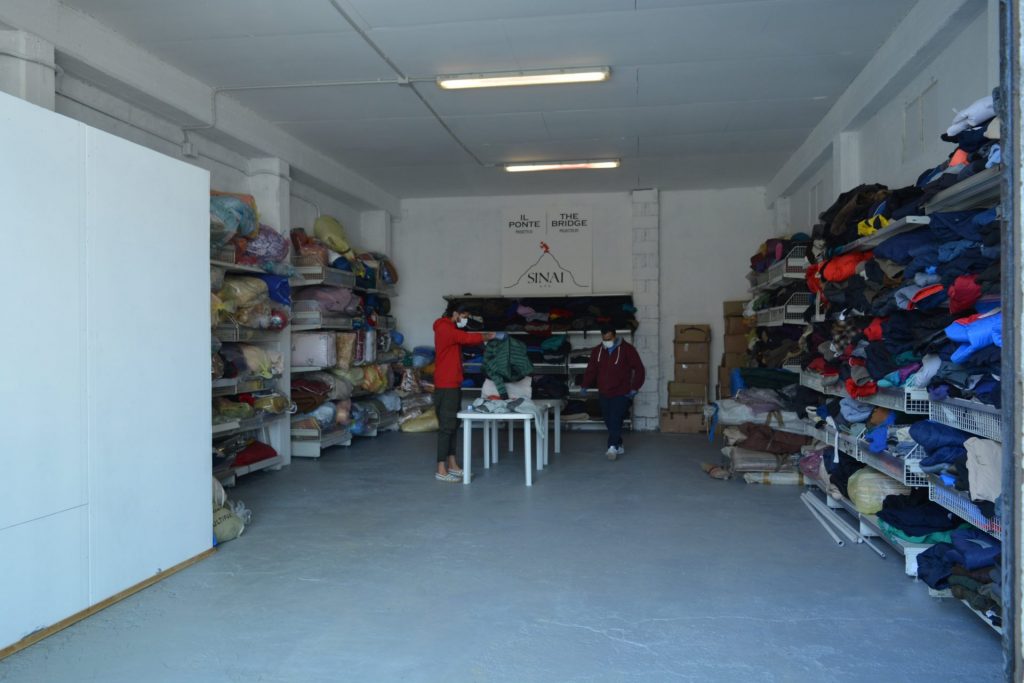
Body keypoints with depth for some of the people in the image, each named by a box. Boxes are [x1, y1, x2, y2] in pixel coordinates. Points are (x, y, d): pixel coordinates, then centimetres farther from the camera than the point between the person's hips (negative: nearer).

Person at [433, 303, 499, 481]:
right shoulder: (444, 328, -13)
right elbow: (467, 338, -20)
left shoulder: (451, 330, 20)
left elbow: (466, 340, 16)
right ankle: (441, 470, -6)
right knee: (446, 426, -9)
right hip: (446, 386, -10)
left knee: (453, 425, 12)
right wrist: (488, 336, -6)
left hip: (453, 384, 10)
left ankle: (452, 465, 19)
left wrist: (485, 337, 0)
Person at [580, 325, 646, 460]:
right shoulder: (597, 351, 5)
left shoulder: (627, 349, -8)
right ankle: (618, 446, 22)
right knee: (609, 422, 8)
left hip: (621, 393, -5)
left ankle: (613, 447, -19)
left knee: (615, 420, -16)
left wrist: (635, 388, -9)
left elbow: (639, 369, -5)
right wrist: (585, 385, -2)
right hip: (604, 393, 5)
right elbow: (591, 370, 10)